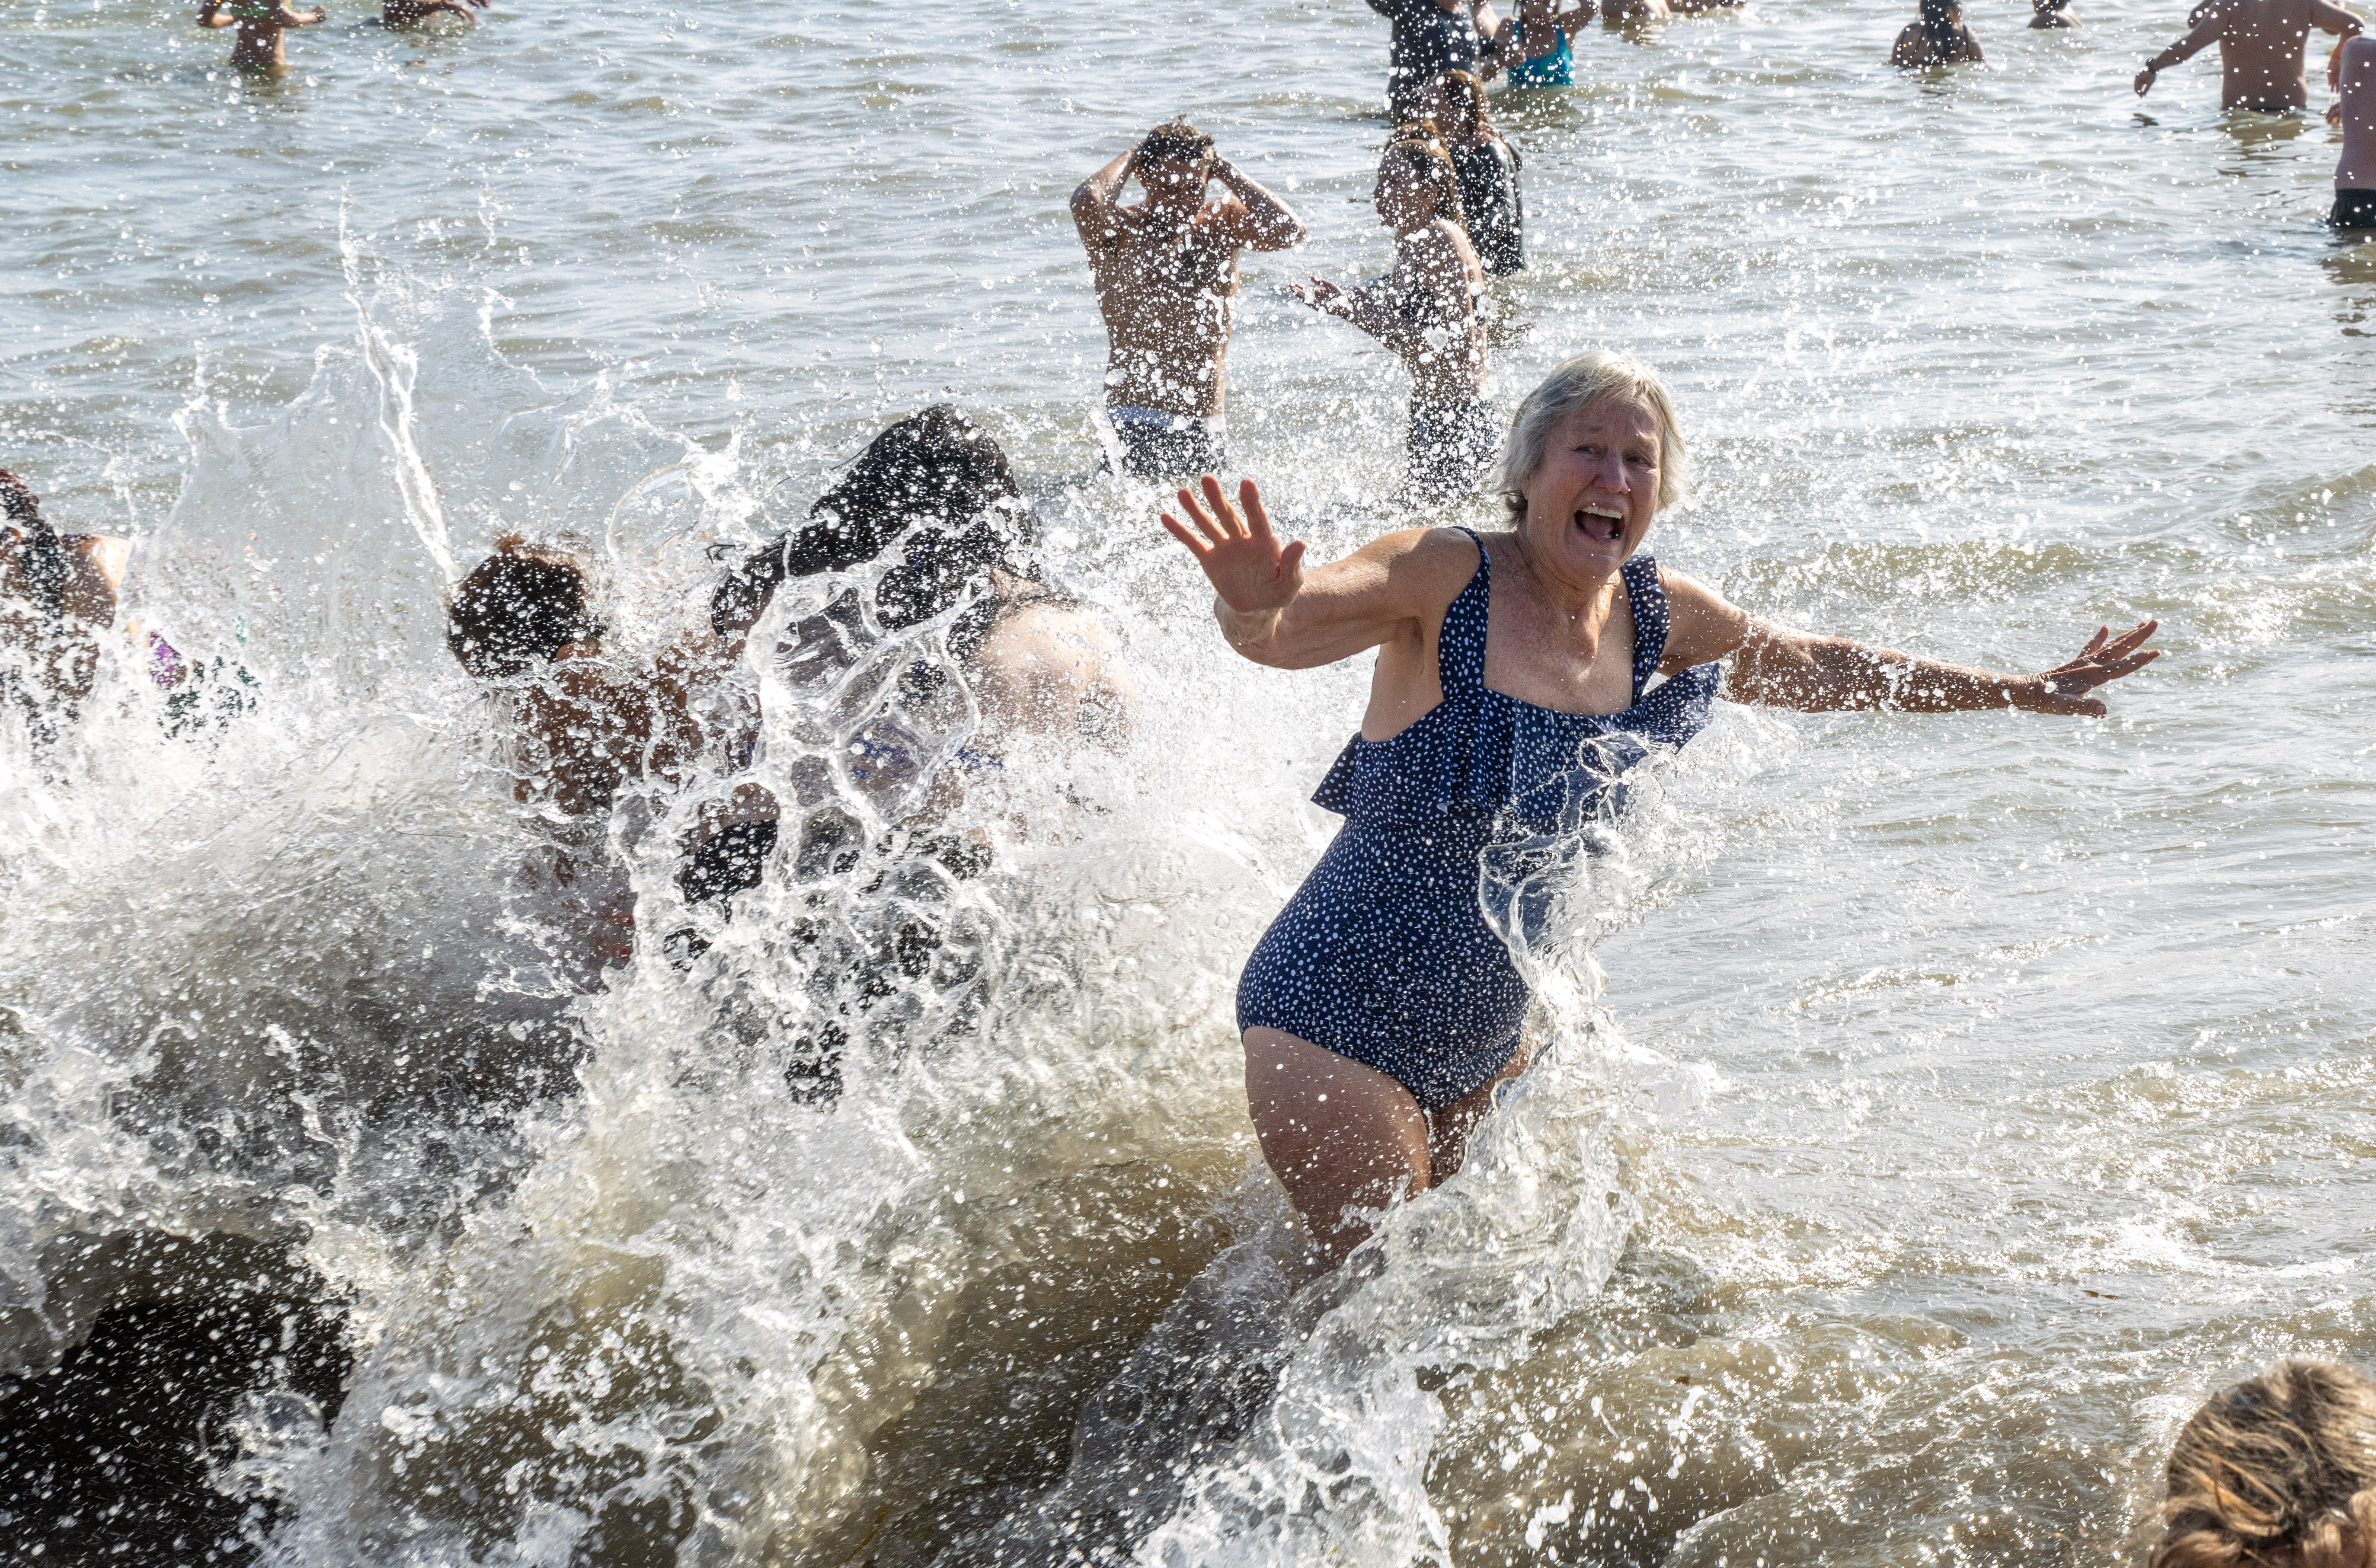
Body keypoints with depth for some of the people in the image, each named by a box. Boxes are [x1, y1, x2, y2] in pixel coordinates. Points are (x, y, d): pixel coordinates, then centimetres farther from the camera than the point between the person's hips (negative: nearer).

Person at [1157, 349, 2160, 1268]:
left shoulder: (1660, 616, 0)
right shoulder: (1444, 579, -18)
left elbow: (1817, 670, 16)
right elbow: (1287, 630, -33)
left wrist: (2019, 693, 20)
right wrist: (1255, 604, -58)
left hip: (1490, 1038, 7)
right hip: (1339, 1021, -7)